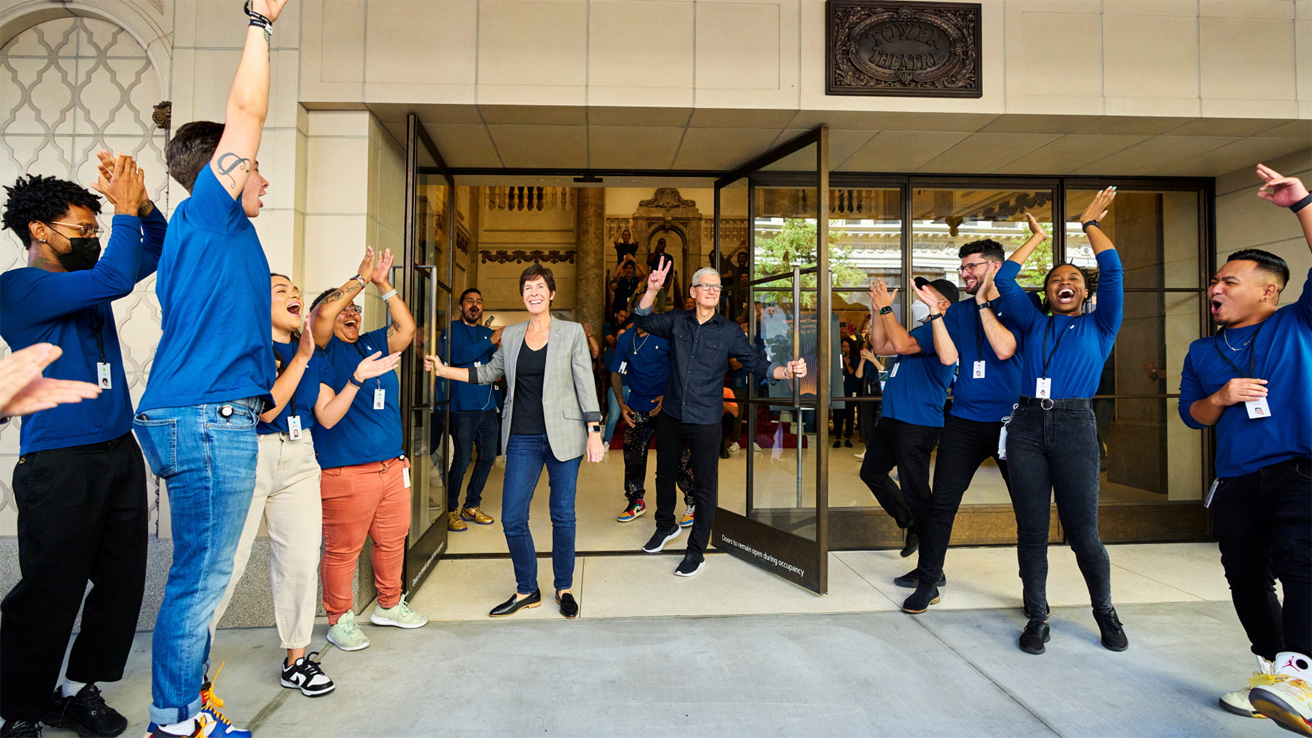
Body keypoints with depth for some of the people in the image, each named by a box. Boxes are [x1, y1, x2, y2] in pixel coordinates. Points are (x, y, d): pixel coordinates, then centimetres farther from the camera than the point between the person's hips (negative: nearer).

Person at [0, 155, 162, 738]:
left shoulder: (88, 284, 15)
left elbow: (158, 249, 20)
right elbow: (116, 277, -21)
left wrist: (141, 203, 2)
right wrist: (126, 210, -9)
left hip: (120, 454, 7)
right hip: (59, 464, -7)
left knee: (122, 581, 9)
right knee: (51, 593, 0)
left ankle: (77, 690, 24)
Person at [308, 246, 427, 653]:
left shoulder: (373, 344, 16)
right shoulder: (325, 348, -1)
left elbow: (406, 328, 7)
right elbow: (322, 314, -18)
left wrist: (382, 285, 4)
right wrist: (360, 279, -9)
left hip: (392, 466, 7)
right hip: (344, 471, -6)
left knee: (392, 539, 15)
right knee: (342, 549, 2)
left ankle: (389, 605, 32)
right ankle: (339, 619, 19)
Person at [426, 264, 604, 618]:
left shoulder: (572, 332, 0)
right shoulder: (511, 335, 10)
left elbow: (585, 383, -2)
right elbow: (488, 373, 20)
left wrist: (594, 431, -8)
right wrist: (443, 370, 14)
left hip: (563, 436, -3)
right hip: (523, 439, 3)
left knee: (563, 516, 7)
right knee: (512, 518, 0)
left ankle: (564, 588, 25)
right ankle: (526, 590, 21)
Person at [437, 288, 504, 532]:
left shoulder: (488, 333, 16)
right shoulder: (452, 330, 2)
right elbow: (458, 356, -16)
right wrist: (491, 341, -19)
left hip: (488, 404, 6)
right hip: (463, 405, -6)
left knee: (488, 456, 9)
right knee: (462, 459, -6)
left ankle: (472, 506, 25)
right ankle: (450, 510, 9)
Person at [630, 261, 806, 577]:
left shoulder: (729, 331, -5)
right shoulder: (677, 321, 1)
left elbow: (756, 362, -6)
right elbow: (642, 320, 0)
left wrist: (787, 370, -24)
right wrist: (652, 290, -16)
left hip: (705, 422, -3)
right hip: (670, 415, 3)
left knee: (704, 486, 3)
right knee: (665, 473, 21)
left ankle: (696, 550, 19)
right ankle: (666, 526, 46)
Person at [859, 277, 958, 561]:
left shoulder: (939, 328, -11)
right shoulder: (923, 329, 19)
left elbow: (902, 344, -25)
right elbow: (881, 347, 18)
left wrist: (886, 307, -16)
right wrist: (878, 309, 10)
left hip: (916, 424, -10)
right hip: (891, 419, 10)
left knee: (915, 493, -5)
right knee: (871, 472, 21)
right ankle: (912, 526, 34)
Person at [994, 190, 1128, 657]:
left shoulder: (1099, 327, 13)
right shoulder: (1033, 324, 17)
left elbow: (1112, 273, 4)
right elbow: (1004, 280, 11)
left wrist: (1090, 223, 14)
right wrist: (1036, 238, 21)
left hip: (1075, 426, -2)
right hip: (1027, 426, 2)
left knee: (1082, 532, -1)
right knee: (1030, 530, 3)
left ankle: (1106, 613, 22)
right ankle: (1037, 619, 15)